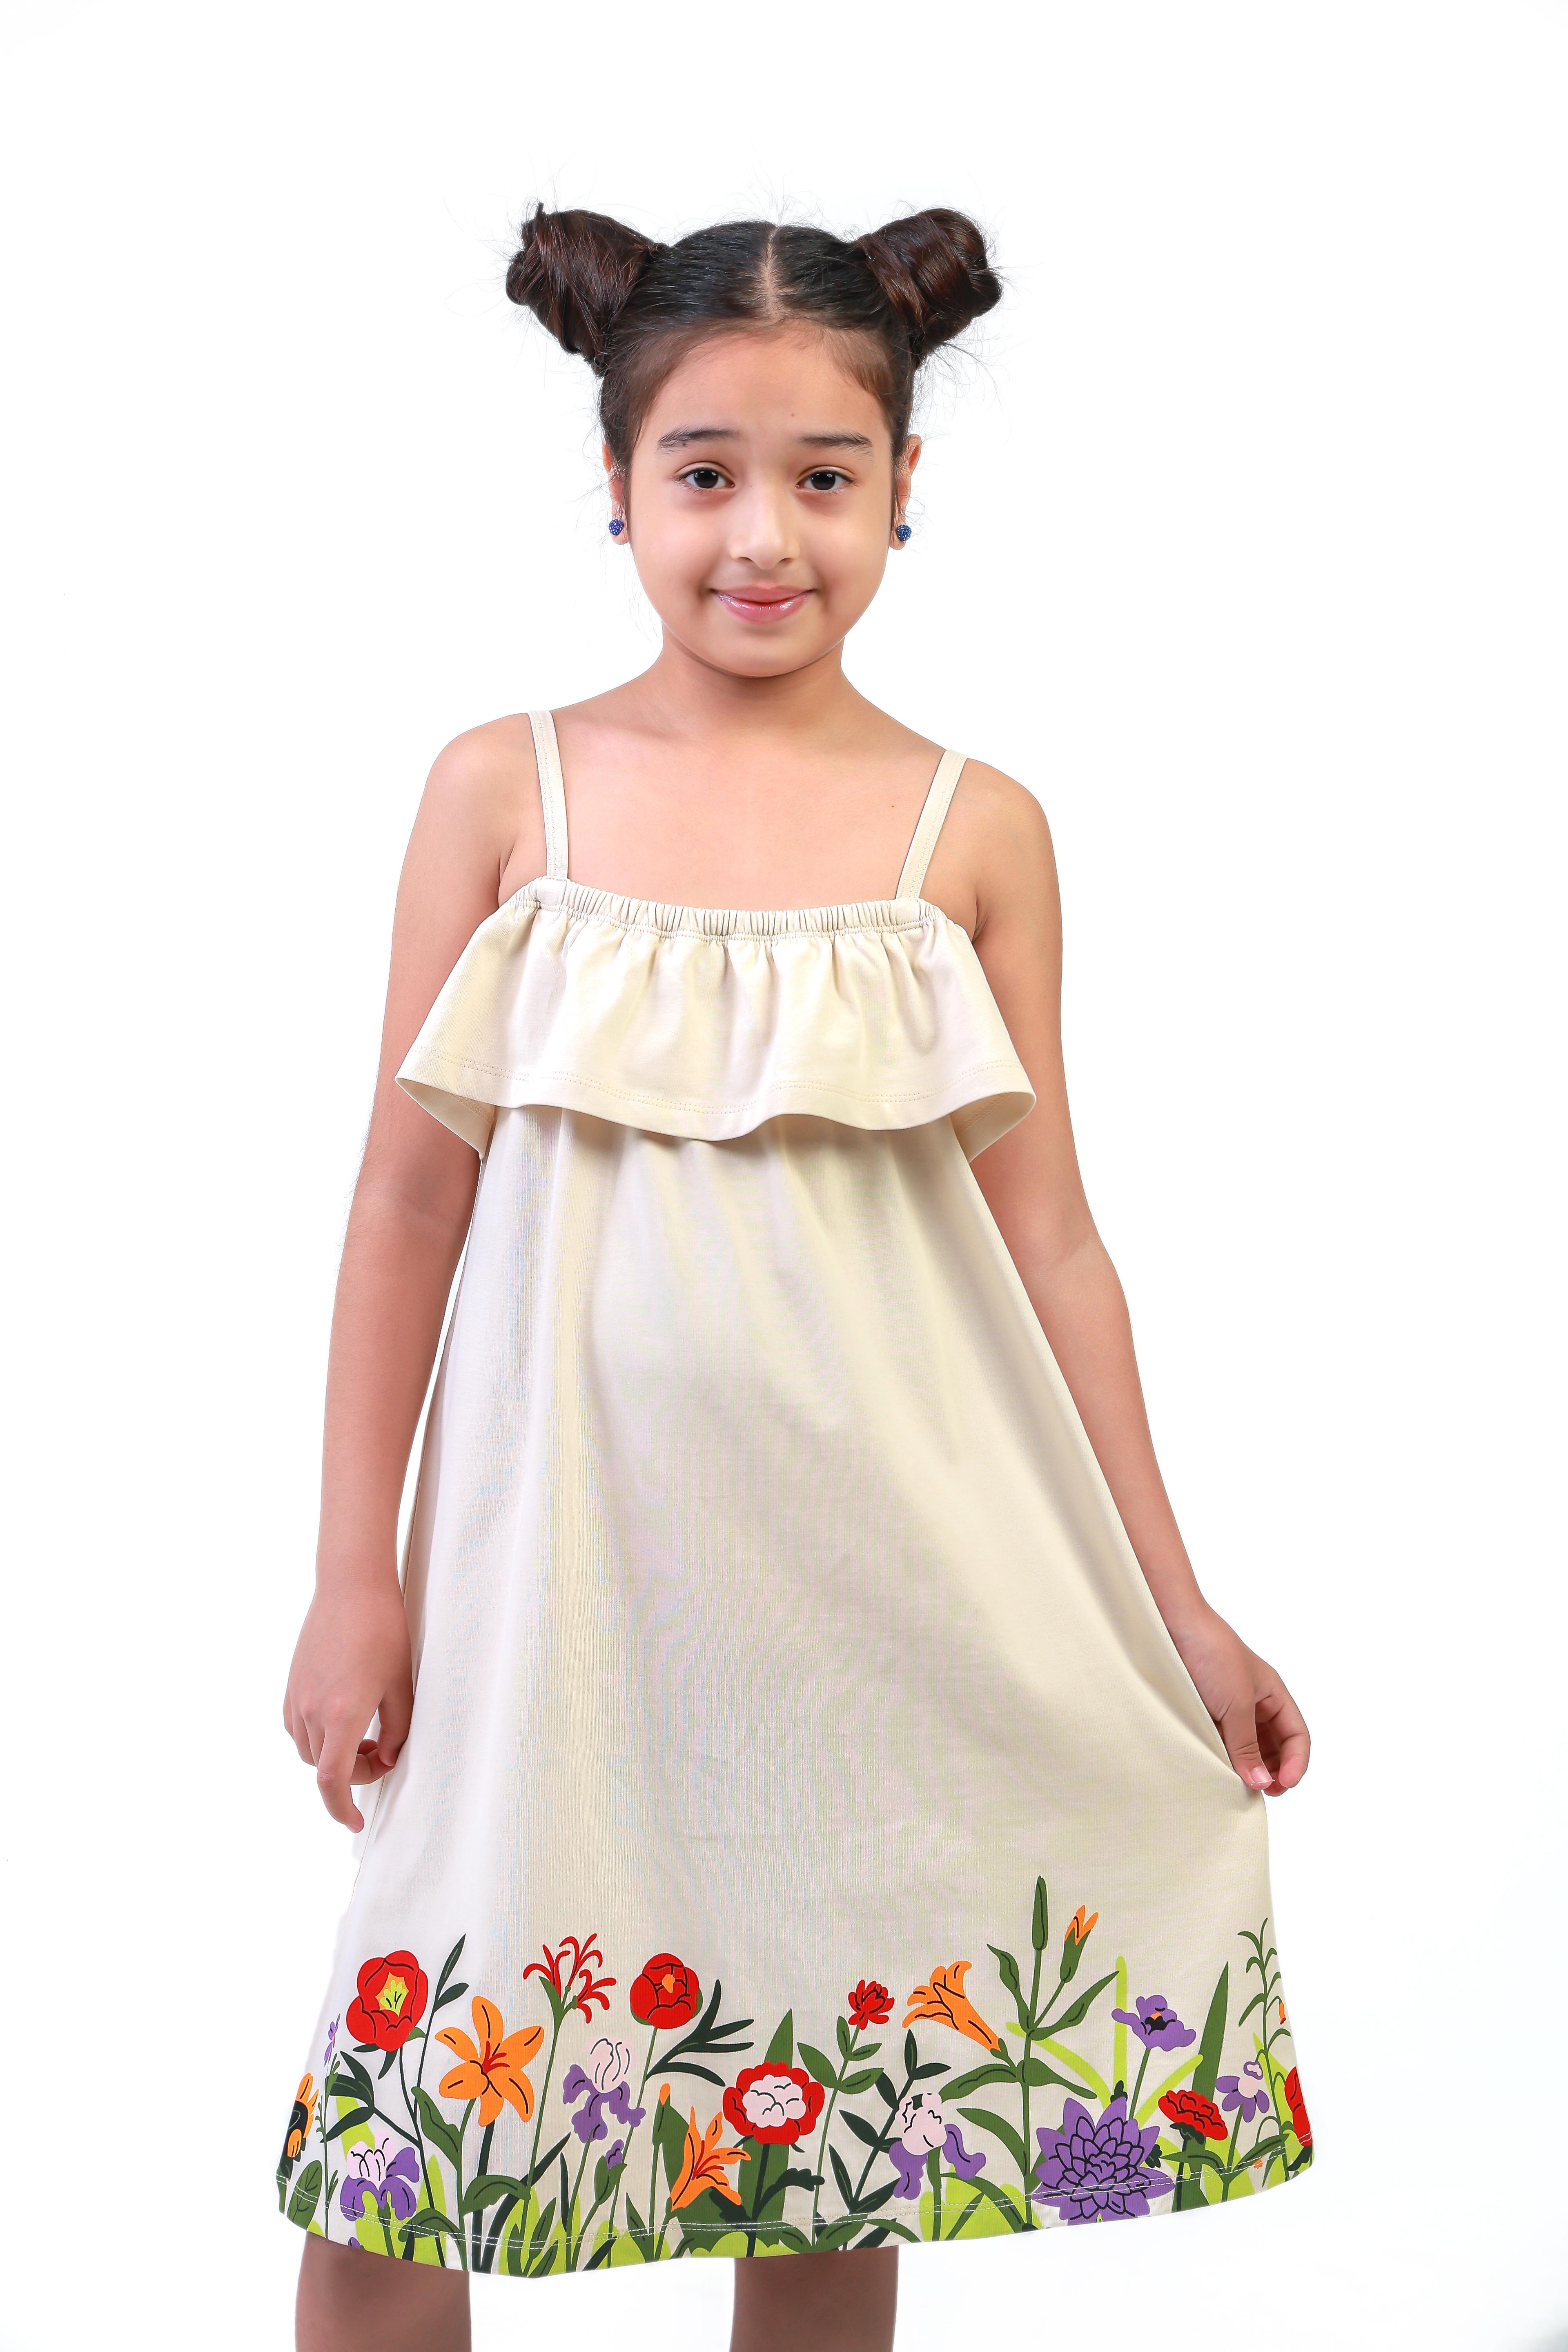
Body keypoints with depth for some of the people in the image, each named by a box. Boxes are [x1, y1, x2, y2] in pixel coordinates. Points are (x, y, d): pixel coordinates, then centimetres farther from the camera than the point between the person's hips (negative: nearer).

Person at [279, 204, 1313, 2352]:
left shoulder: (972, 829, -1)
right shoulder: (509, 787, -1)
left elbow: (1046, 1234, 3)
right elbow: (411, 1192, 1)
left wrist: (1176, 1607, 4)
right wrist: (357, 1574, 1)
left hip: (871, 1537, 1)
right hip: (569, 1525, 0)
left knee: (843, 2106, 12)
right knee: (410, 2126, 4)